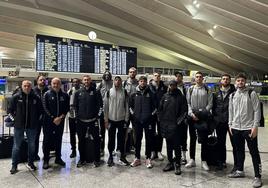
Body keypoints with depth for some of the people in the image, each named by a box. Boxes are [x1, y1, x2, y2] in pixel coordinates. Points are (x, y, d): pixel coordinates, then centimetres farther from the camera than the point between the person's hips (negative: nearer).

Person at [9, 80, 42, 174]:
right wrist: (15, 118, -1)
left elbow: (40, 110, 9)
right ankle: (14, 165, 18)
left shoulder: (35, 97, -2)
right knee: (16, 146, 6)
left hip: (32, 125, 2)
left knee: (32, 145, 13)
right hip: (19, 125, -1)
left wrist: (36, 119, 5)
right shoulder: (16, 97, -5)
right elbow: (10, 110, 3)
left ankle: (31, 162, 30)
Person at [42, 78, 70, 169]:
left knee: (58, 140, 11)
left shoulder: (65, 95, 6)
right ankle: (46, 160, 11)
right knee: (47, 140, 2)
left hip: (60, 121, 2)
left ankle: (58, 158, 23)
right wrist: (53, 118, -13)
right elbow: (45, 108, -6)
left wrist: (61, 117, -10)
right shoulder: (47, 94, -1)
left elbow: (67, 108, 4)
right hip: (49, 121, -2)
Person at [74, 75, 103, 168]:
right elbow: (75, 105, 9)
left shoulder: (96, 92, -1)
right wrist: (77, 116, 4)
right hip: (81, 121, 2)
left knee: (96, 139, 2)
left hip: (93, 120, -2)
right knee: (81, 140, 9)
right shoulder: (78, 92, 6)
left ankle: (97, 159, 15)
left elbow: (100, 104, -2)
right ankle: (82, 159, 23)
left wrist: (98, 116, -6)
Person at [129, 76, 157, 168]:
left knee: (148, 139, 4)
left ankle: (148, 158, 15)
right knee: (138, 139, 9)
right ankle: (137, 158, 19)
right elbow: (130, 105, 15)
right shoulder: (134, 94, 6)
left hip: (148, 120, -2)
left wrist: (152, 114, -2)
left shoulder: (151, 94, 1)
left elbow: (155, 106, 3)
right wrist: (133, 113, 6)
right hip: (137, 120, 2)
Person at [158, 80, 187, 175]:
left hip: (175, 125, -4)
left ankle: (177, 164, 9)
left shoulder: (181, 97, -2)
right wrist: (161, 120, 7)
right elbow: (160, 109, 15)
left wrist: (178, 122, -12)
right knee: (168, 145, 12)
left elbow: (184, 111, -6)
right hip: (165, 125, 4)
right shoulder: (165, 96, 10)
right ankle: (170, 163, 23)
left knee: (176, 145, -2)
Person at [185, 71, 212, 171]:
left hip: (203, 117, -1)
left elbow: (210, 103, -1)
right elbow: (188, 103, 3)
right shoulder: (190, 89, 8)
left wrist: (203, 112, -13)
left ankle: (204, 161, 11)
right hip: (192, 117, 1)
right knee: (192, 139, 9)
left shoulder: (207, 90, 4)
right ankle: (192, 159, 18)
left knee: (204, 140, 2)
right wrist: (191, 113, -9)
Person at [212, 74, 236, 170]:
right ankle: (222, 162, 26)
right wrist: (214, 118, 9)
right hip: (220, 122, 4)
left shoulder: (234, 92, -1)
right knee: (221, 143, 13)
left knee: (234, 143, 1)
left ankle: (236, 164, 12)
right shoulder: (216, 94, 13)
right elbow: (213, 107, 17)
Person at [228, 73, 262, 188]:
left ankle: (258, 176, 8)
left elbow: (257, 110, -8)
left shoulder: (251, 93, -4)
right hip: (236, 128, 5)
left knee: (254, 152, 0)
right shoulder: (232, 95, 10)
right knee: (239, 151, 15)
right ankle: (239, 171, 30)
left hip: (249, 128, -5)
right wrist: (230, 124, 9)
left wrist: (255, 126, -14)